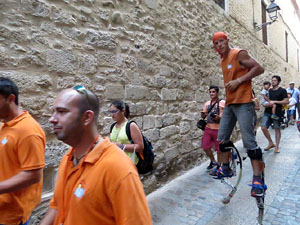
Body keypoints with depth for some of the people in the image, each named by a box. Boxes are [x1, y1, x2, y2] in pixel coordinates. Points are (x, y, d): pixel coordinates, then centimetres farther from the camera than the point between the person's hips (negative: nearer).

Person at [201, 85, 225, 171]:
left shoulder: (222, 103, -4)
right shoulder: (207, 103, 11)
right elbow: (203, 116, 14)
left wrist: (219, 117, -24)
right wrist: (203, 114, -9)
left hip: (218, 129, -4)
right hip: (208, 128, 5)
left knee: (219, 149, 5)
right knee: (205, 146, 2)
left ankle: (218, 165, 25)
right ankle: (213, 161, 26)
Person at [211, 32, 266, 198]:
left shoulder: (238, 54, -5)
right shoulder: (222, 62, 16)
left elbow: (259, 68, -10)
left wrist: (239, 80, -18)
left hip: (243, 103, -8)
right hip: (229, 104, 8)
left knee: (249, 141, -10)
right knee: (222, 139, 9)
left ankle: (257, 179, -1)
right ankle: (225, 169, 26)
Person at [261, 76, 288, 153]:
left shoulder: (282, 90, -2)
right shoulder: (269, 90, 13)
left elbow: (286, 101, -10)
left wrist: (275, 102, -16)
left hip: (277, 113, -4)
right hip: (267, 112, 4)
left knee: (277, 129, 4)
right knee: (263, 127, -6)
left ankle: (277, 146, 16)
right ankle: (271, 143, 13)